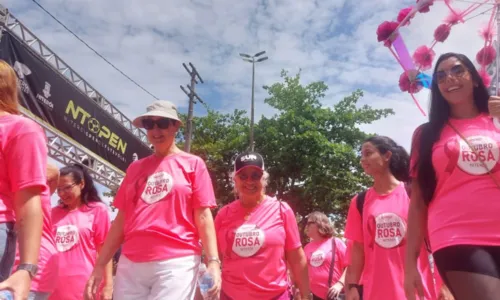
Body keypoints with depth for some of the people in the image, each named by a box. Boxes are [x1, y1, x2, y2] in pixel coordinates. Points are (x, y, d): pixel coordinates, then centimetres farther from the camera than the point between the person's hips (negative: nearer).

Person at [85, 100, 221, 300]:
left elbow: (203, 216, -2)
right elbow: (122, 219, 15)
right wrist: (100, 265, 12)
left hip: (176, 263, -4)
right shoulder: (135, 168, 16)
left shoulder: (193, 164, 4)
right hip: (130, 264, 4)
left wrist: (213, 261, -12)